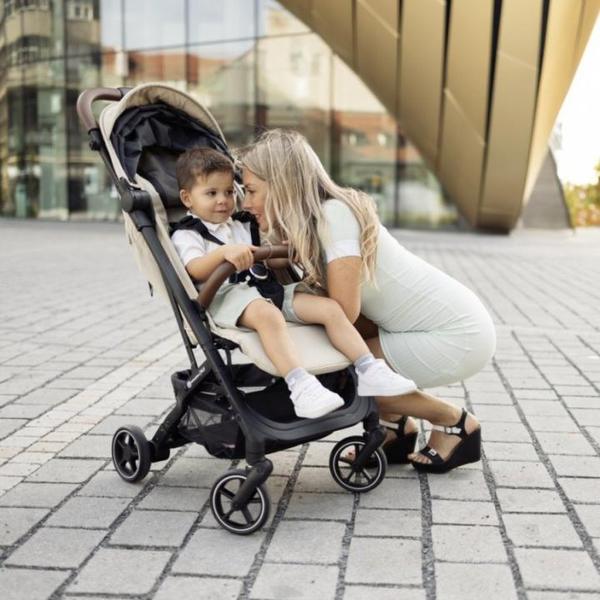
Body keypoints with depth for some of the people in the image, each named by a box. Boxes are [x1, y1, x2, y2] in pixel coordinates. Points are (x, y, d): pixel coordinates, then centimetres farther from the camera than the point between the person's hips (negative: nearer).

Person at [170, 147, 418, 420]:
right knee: (268, 314, -41)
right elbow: (196, 271, -13)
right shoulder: (185, 234, 7)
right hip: (225, 296, -7)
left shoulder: (241, 227, 30)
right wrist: (224, 252, -31)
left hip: (264, 288, 7)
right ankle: (300, 386, -53)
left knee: (330, 307, -12)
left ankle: (369, 371, -16)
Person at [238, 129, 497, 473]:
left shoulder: (334, 213, -20)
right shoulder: (311, 222, 6)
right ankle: (396, 428, 20)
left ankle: (455, 423, 7)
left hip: (459, 337, -9)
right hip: (449, 321, 9)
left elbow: (344, 309, -26)